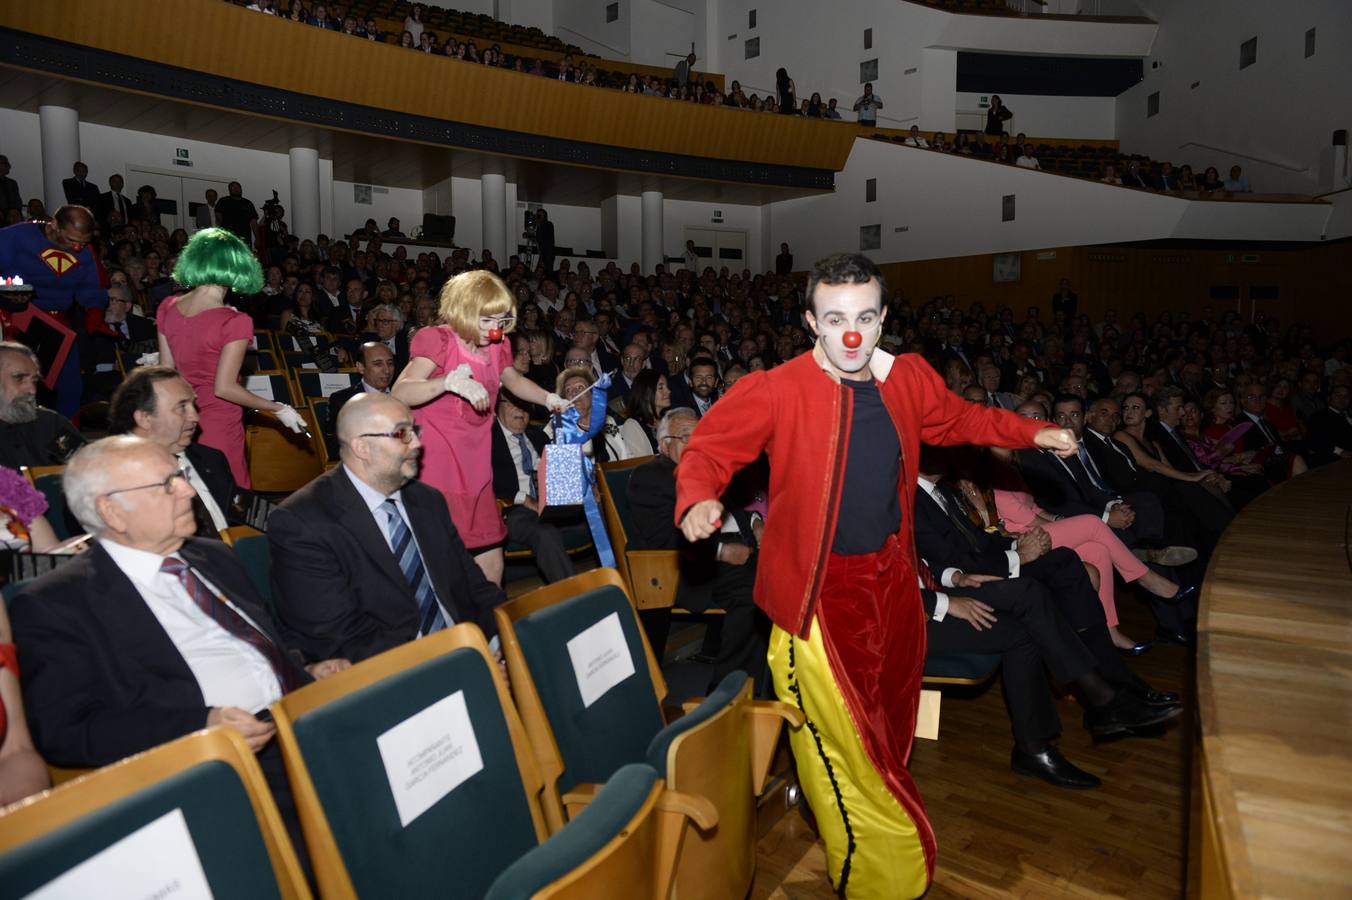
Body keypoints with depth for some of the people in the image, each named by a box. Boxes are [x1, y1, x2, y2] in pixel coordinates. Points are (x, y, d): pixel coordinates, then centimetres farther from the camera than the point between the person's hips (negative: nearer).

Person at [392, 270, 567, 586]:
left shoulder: (496, 347, 9)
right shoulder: (438, 340, -10)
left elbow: (513, 380, 31)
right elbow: (399, 394, -23)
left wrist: (548, 398, 14)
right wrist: (448, 382, -39)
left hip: (476, 476, 7)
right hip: (436, 476, -6)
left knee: (491, 566, 10)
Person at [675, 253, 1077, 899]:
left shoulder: (909, 379, -2)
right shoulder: (777, 391, -19)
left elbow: (959, 419, 17)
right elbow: (709, 448, -13)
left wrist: (1033, 434, 10)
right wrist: (698, 501, -32)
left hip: (891, 576, 6)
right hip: (819, 587, -6)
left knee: (891, 723, 24)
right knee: (842, 738, 3)